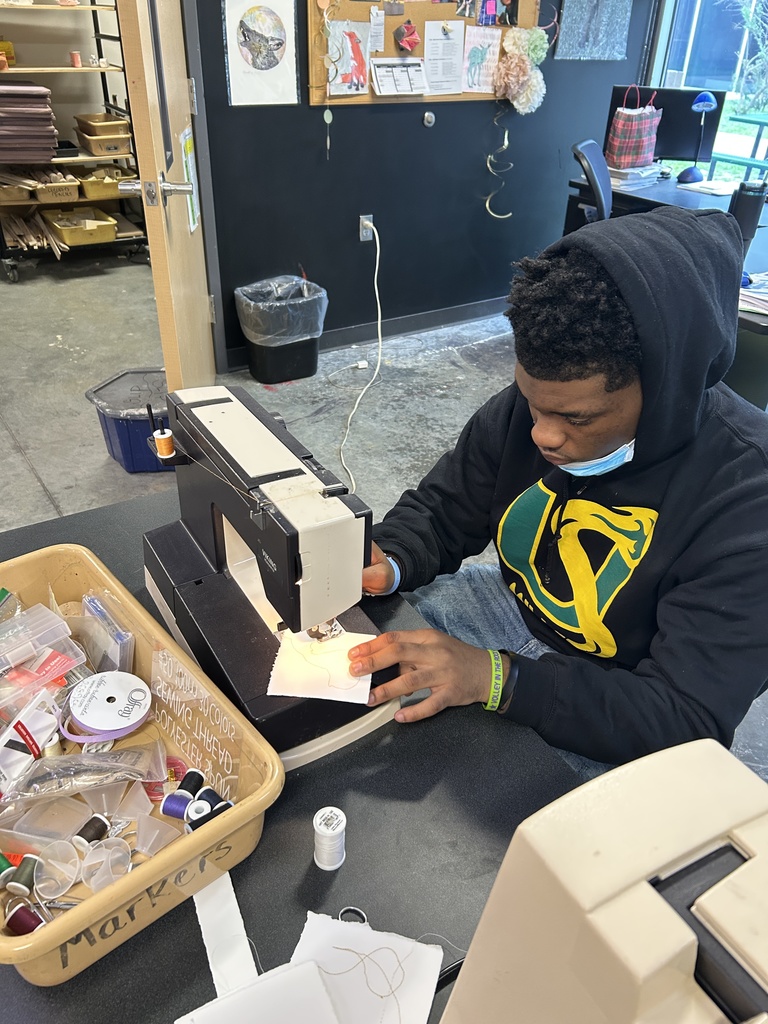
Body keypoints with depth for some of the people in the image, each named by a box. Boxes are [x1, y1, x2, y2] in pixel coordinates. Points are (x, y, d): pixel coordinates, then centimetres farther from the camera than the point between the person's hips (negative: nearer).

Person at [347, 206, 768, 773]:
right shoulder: (532, 402, -14)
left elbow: (686, 720, -29)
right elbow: (440, 512, -2)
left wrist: (493, 675, -40)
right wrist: (385, 564, -24)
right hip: (511, 607, 5)